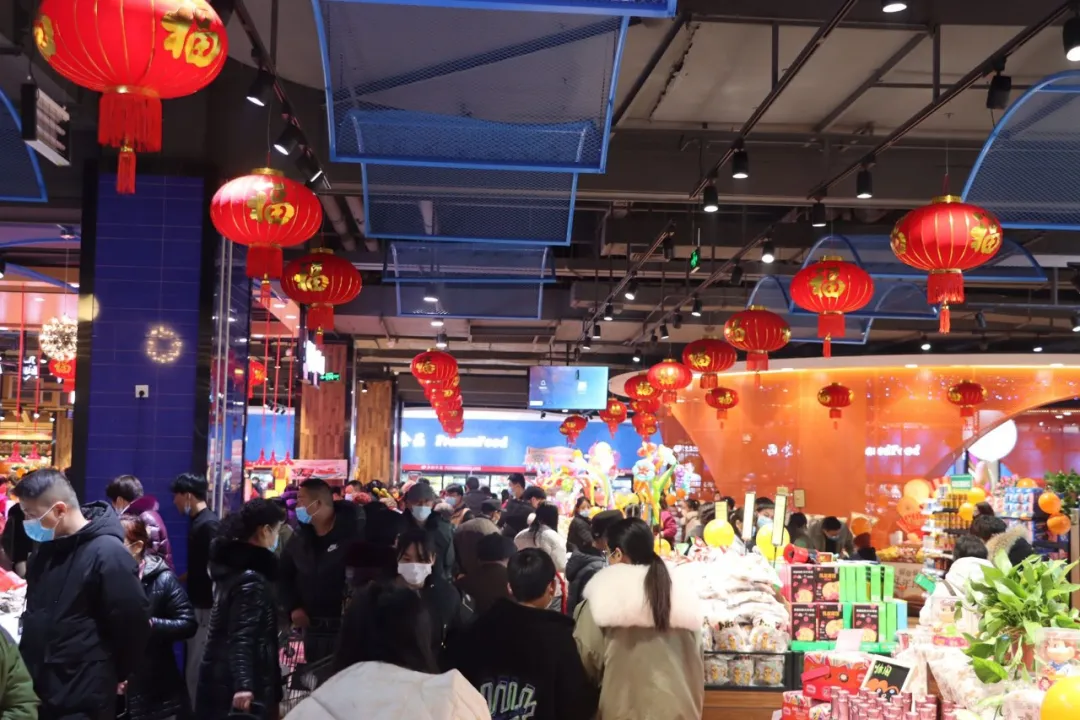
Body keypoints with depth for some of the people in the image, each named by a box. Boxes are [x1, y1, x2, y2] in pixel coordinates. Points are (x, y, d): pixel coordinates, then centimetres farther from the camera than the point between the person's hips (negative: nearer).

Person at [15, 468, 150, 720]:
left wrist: (114, 675, -1)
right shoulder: (45, 549, 7)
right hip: (36, 690, 8)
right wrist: (25, 664, 16)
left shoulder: (106, 553, -19)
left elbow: (133, 622, -15)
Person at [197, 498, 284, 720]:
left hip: (221, 678, 10)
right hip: (233, 683, -10)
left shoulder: (233, 563, 10)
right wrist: (243, 685, -35)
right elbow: (242, 637, -27)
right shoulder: (251, 578, -18)